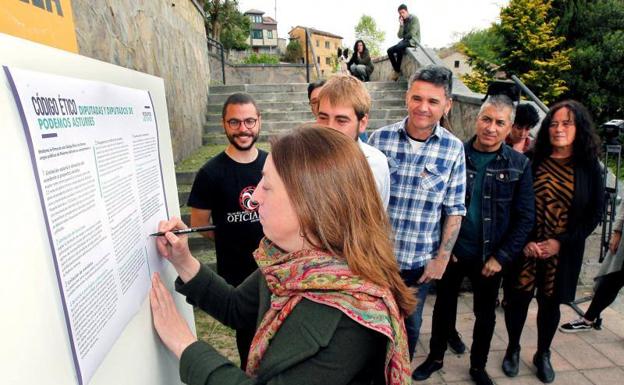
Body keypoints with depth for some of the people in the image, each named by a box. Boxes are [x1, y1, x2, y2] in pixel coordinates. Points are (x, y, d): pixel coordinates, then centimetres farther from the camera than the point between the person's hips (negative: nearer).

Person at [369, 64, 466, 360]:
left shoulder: (453, 149, -8)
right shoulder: (380, 138, -8)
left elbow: (454, 210, -3)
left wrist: (442, 258, -3)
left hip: (420, 260, 0)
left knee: (410, 325, 19)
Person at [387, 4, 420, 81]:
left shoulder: (414, 18, -4)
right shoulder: (403, 22, 13)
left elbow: (412, 33, -15)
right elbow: (400, 36, 1)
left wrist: (404, 37, -2)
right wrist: (401, 25, -8)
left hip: (413, 40, -7)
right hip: (405, 41, 7)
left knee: (398, 48, -33)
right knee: (390, 50, -11)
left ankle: (398, 70, -22)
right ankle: (396, 70, -10)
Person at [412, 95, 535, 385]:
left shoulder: (519, 165, -5)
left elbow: (525, 217, -3)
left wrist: (501, 257, -8)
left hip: (490, 257, 1)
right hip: (451, 251, 0)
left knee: (485, 314, 17)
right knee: (444, 306, 16)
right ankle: (435, 358, 39)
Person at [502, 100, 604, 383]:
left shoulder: (589, 168, -1)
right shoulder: (531, 161, -4)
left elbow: (594, 213, 1)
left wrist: (560, 242, -9)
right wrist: (524, 241, -11)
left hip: (564, 251, 1)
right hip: (525, 248, -1)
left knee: (550, 303, 14)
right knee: (518, 298, 7)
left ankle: (543, 355, 36)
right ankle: (512, 349, 31)